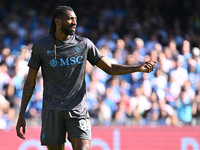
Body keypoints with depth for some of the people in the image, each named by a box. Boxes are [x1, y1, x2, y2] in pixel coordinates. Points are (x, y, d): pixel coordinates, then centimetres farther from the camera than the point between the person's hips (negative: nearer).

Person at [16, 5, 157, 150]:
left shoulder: (84, 44, 4)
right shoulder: (41, 46, 0)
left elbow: (110, 68, 7)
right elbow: (30, 82, 5)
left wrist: (139, 68, -7)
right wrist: (21, 115, 1)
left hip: (78, 110, 0)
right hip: (52, 110, 0)